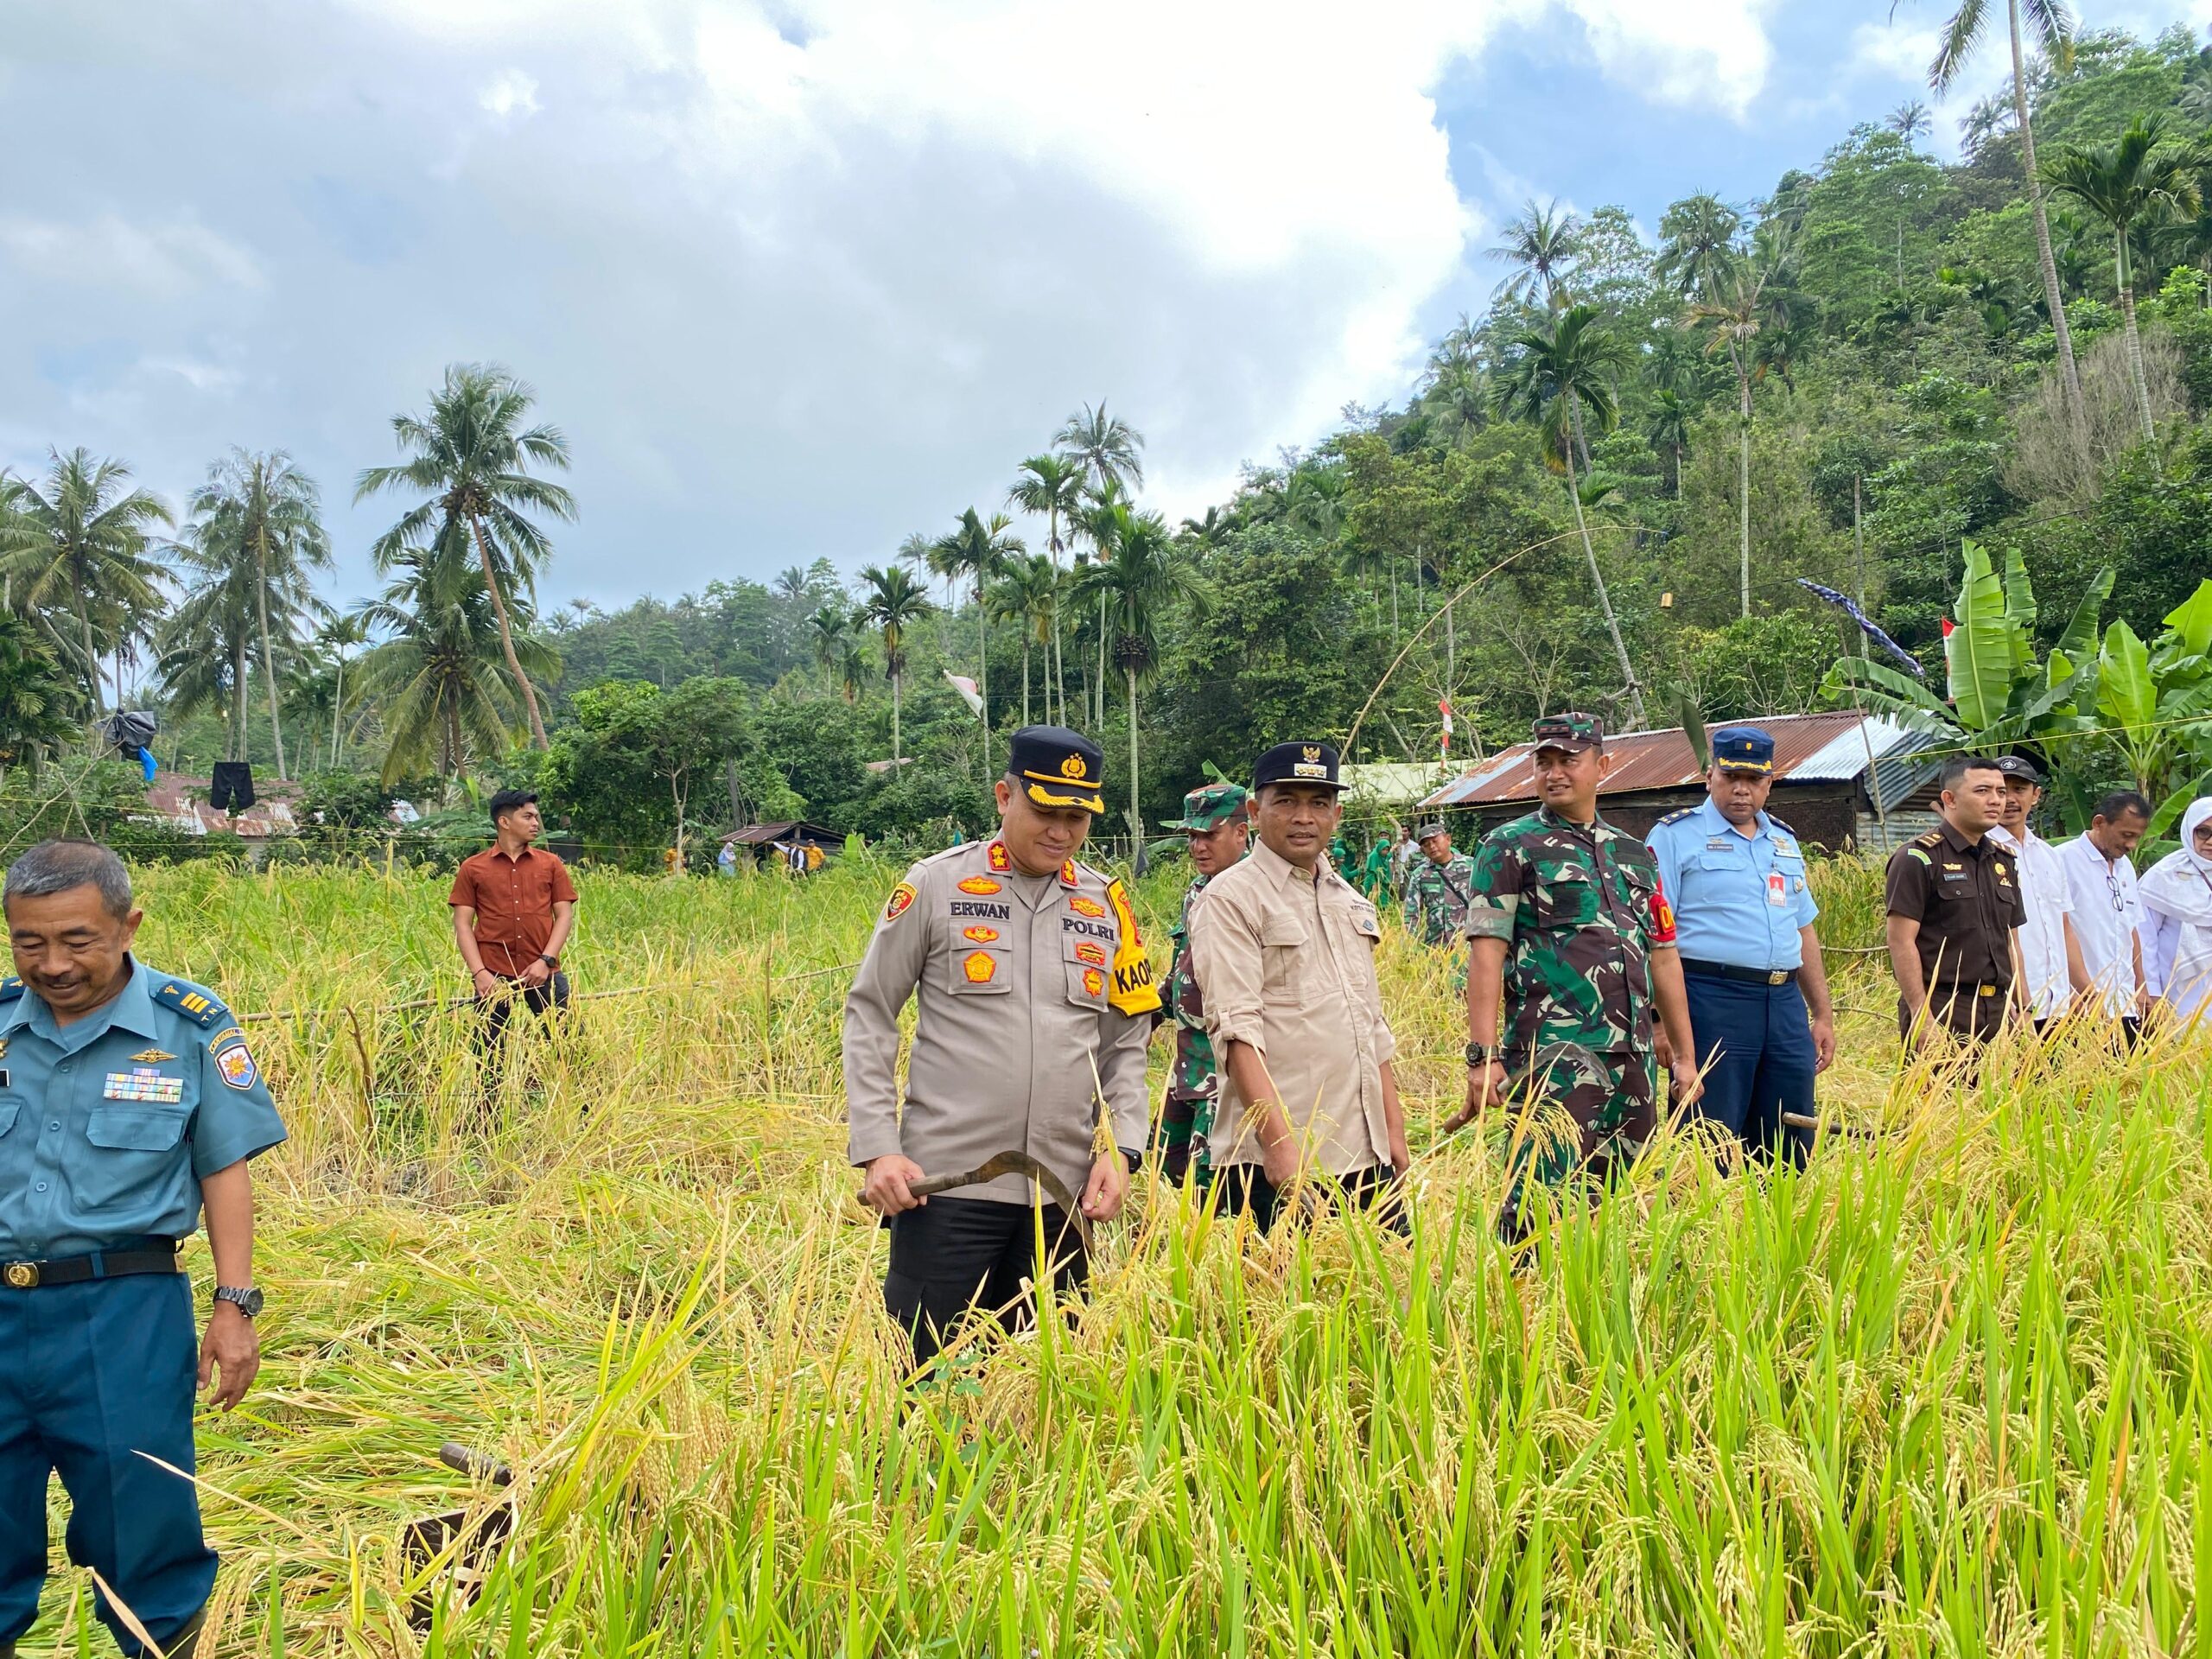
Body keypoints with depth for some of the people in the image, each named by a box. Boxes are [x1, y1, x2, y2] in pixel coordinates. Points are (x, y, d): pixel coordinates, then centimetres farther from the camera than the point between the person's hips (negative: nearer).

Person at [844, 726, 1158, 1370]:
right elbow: (869, 1016, 1)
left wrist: (1121, 1149, 1)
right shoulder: (936, 885, -2)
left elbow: (1126, 1044, 14)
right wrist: (876, 1148, -7)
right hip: (945, 1181, -3)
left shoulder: (1108, 907, 8)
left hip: (1064, 1192, 4)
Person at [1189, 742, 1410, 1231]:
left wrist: (1394, 1128, 16)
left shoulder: (1352, 901, 17)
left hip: (1368, 1155, 7)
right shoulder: (1232, 898, -6)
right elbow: (1236, 1029, -15)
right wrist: (1279, 1140, -22)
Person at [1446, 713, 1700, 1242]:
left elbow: (1662, 955, 20)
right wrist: (1483, 1055, -16)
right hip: (1552, 1056, -6)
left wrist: (1684, 1055, 17)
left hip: (1634, 1059, 6)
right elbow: (1486, 953, -7)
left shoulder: (1636, 854, 18)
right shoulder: (1510, 847, 1)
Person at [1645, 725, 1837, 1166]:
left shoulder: (1785, 841, 19)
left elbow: (1804, 931, 24)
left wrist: (1823, 1015, 19)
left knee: (1790, 1152, 10)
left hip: (1785, 1003, 6)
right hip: (1711, 1001, -6)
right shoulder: (1675, 836, -2)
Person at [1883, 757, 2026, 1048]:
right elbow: (1901, 941, -13)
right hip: (1940, 1013, -7)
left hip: (1997, 1011, 7)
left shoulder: (2003, 861, 16)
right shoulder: (1918, 858, -7)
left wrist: (2024, 1010, 15)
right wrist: (1922, 1017, -19)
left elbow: (2010, 941, 21)